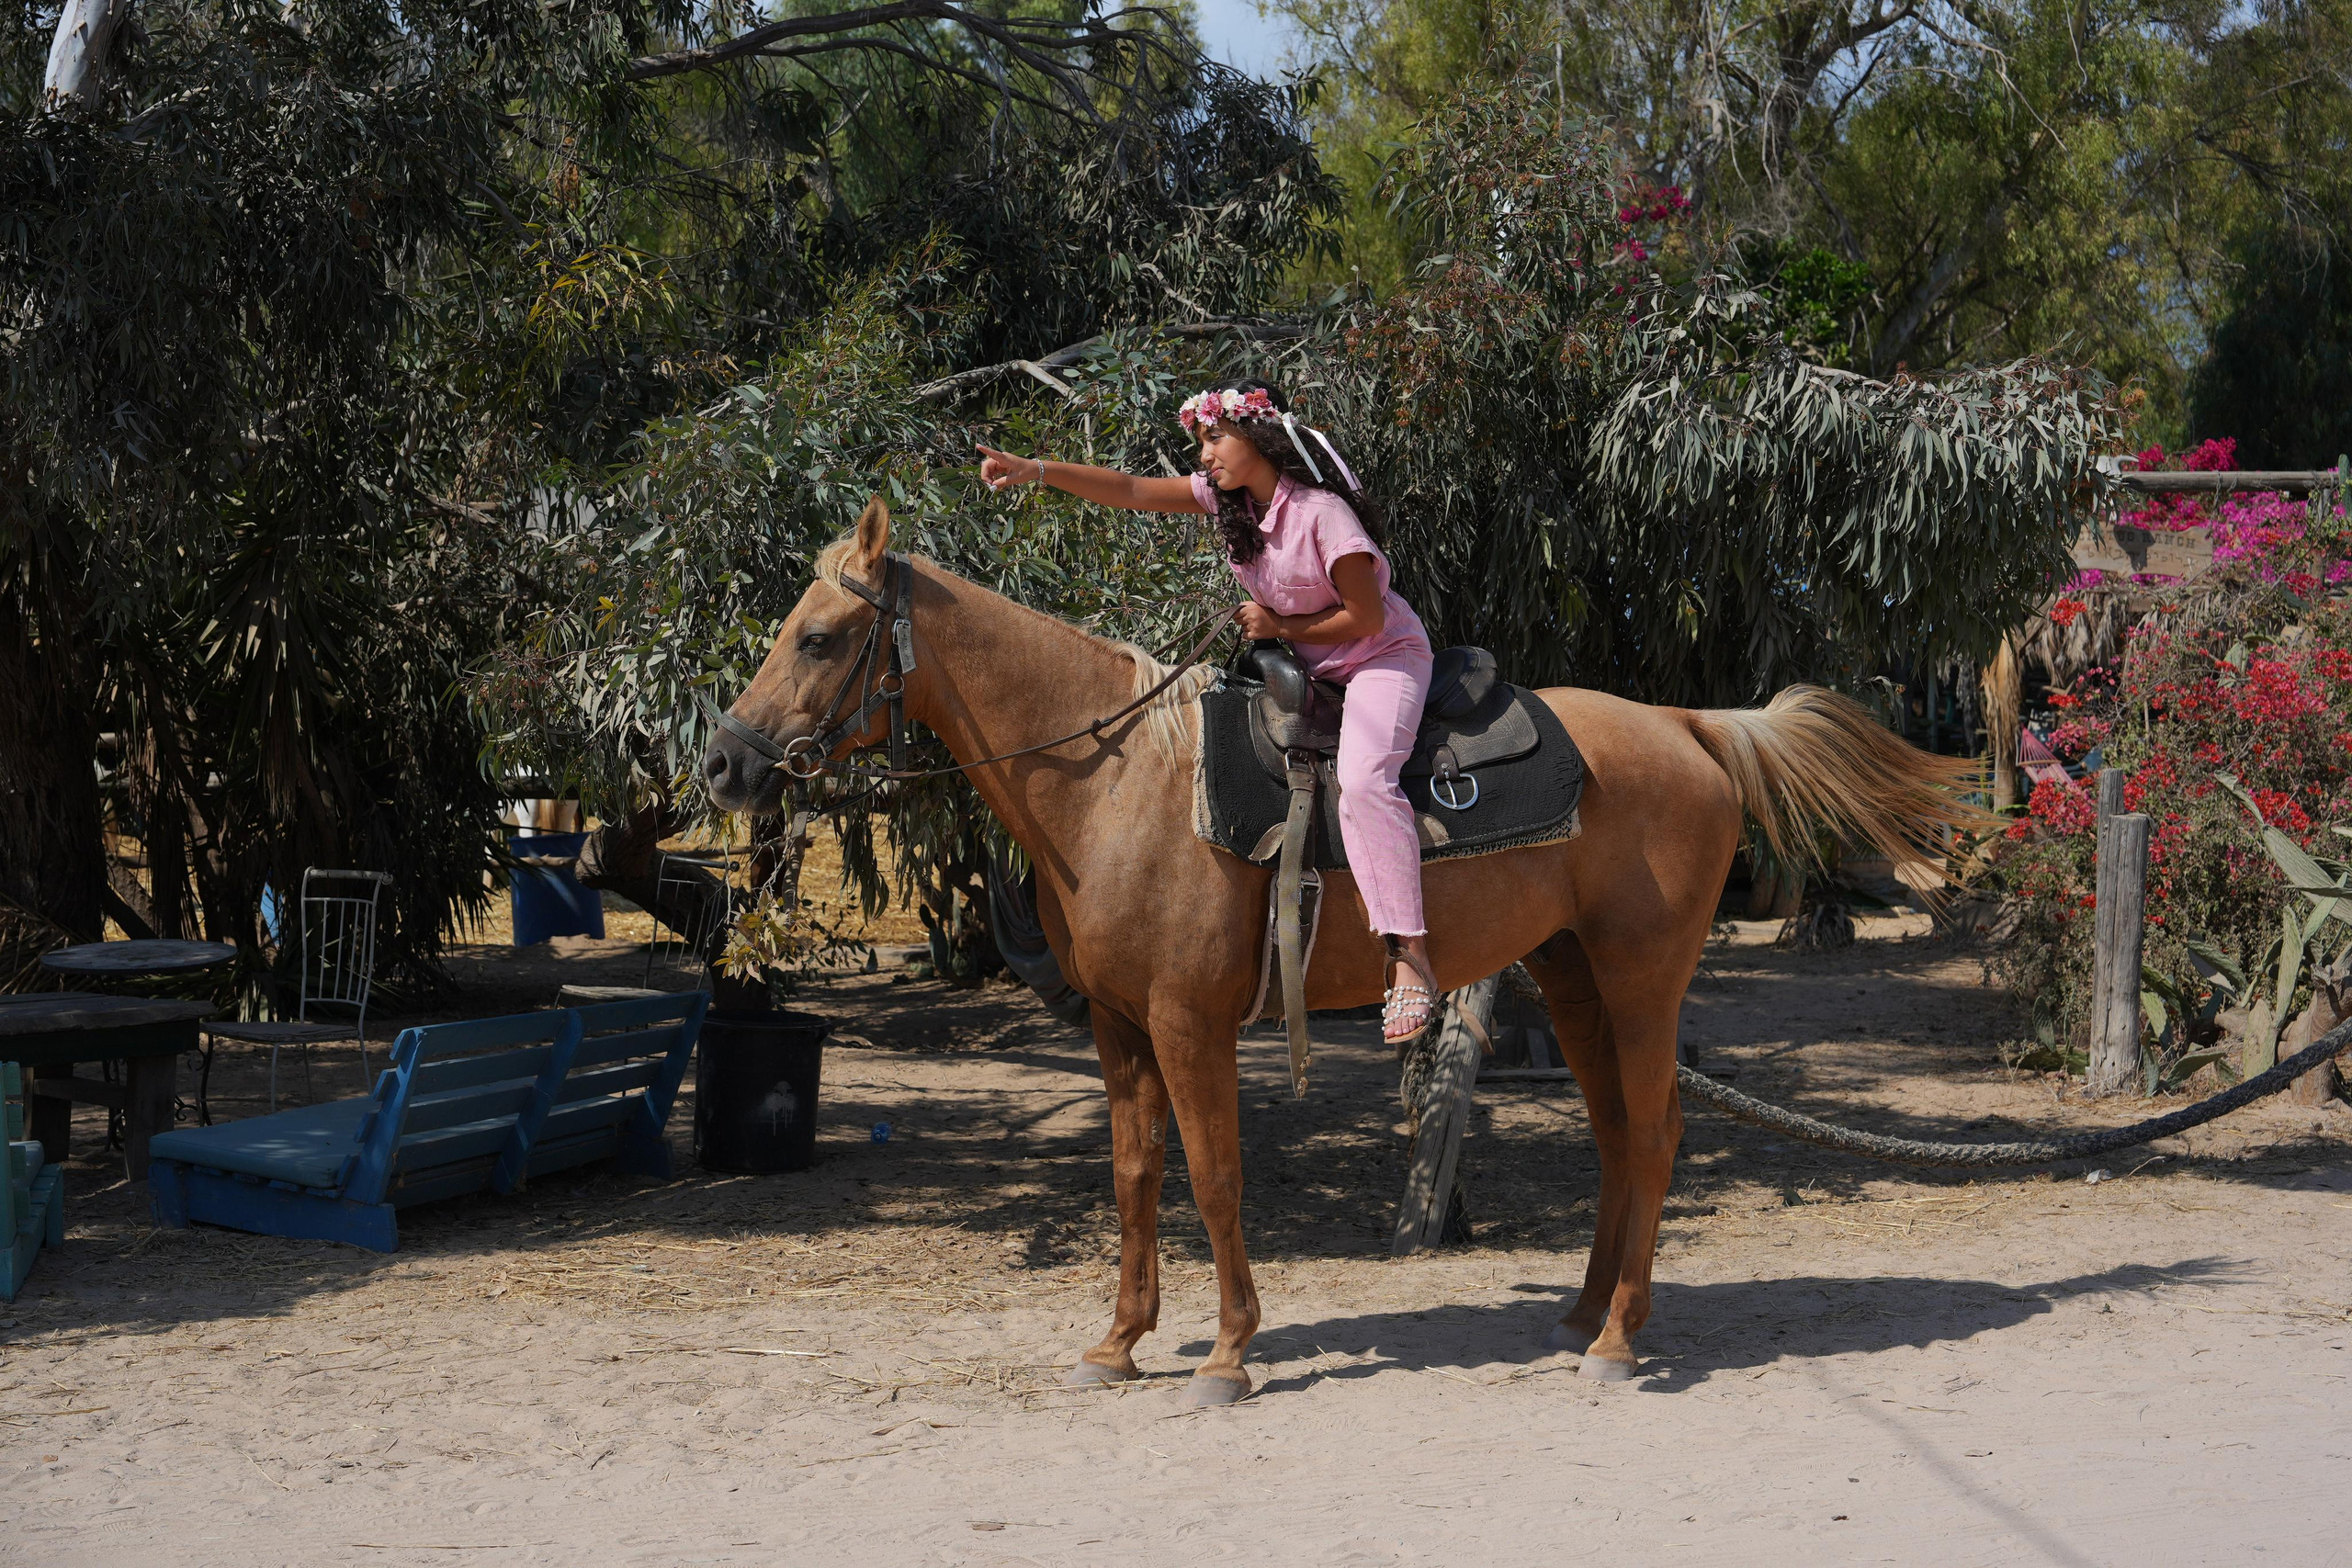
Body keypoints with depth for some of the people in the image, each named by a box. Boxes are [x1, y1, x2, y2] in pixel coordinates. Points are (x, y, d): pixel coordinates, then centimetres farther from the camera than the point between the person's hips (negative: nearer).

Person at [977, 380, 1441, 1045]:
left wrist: (1280, 627, -13)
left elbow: (1367, 617, -19)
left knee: (1363, 776, -32)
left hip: (1385, 656, -9)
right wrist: (1036, 470, -15)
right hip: (1307, 666, 10)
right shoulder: (1227, 496, -1)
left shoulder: (1322, 513, -23)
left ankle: (1411, 958, -38)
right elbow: (1131, 491, -6)